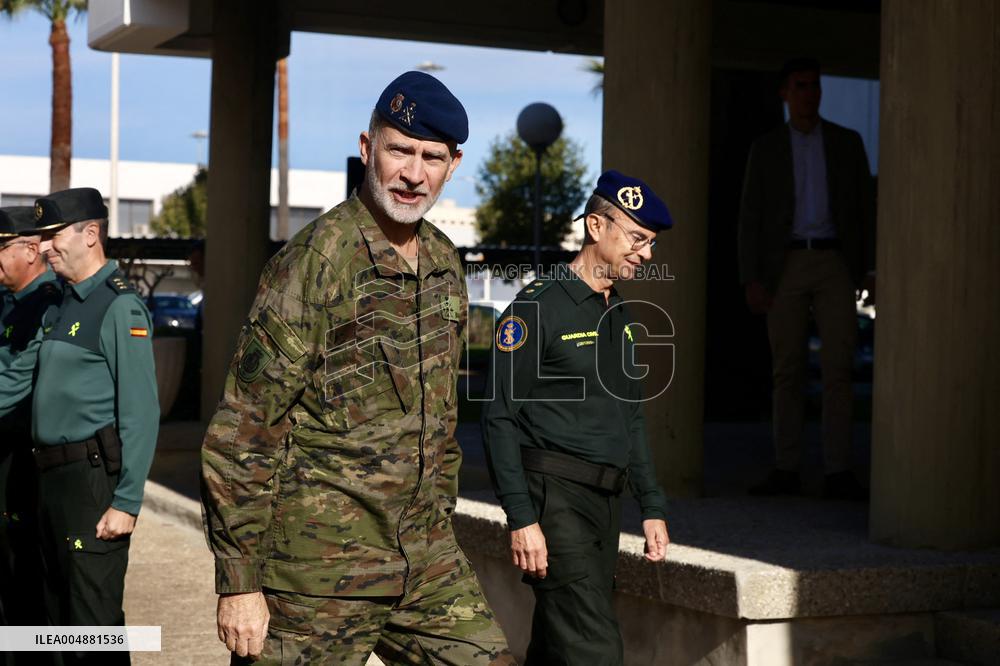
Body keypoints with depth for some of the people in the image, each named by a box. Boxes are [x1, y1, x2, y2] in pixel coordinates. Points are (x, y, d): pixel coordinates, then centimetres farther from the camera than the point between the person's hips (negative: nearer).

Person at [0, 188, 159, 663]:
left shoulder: (119, 307, -13)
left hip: (92, 480, -9)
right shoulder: (61, 306, 15)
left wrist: (127, 502, -21)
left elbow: (140, 413, -18)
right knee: (60, 613, 16)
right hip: (52, 479, 9)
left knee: (94, 621, -5)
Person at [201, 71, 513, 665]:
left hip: (427, 564, 7)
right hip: (320, 576, -6)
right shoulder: (317, 259, -13)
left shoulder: (445, 264, 9)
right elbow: (243, 433, -14)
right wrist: (238, 582, -15)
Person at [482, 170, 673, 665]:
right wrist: (521, 518, -17)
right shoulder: (539, 307, -8)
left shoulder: (619, 316, 17)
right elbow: (500, 418, -11)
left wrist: (652, 507, 18)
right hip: (555, 495, -8)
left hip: (605, 500, 8)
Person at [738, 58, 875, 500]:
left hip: (834, 265, 0)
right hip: (786, 267, 0)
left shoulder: (847, 143, 9)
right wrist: (751, 280, -7)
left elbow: (864, 210, 8)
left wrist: (873, 271, 0)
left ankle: (838, 474, -6)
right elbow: (750, 219, 3)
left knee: (838, 369, -7)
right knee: (787, 371, 0)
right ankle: (786, 471, 5)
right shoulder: (765, 149, 7)